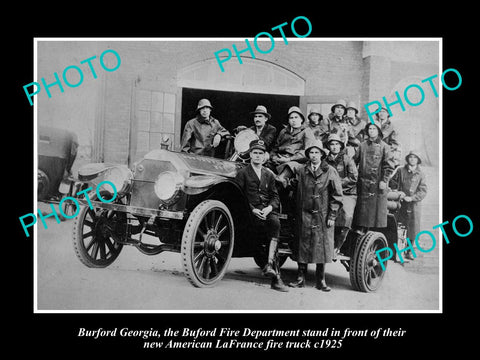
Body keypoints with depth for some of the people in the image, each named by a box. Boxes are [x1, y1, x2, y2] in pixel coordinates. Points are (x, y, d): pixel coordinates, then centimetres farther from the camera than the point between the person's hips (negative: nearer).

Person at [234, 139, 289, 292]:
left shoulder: (269, 174, 21)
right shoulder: (242, 173, 8)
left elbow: (275, 197, 15)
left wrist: (269, 208, -7)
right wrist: (252, 209, -15)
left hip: (269, 211, 4)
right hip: (251, 213, -4)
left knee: (275, 221, -31)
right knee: (275, 225, -30)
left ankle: (270, 264, -31)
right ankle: (276, 274, -30)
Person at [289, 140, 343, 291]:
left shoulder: (330, 172, 2)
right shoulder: (301, 171, 9)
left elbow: (336, 196, 1)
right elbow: (297, 193, 10)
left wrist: (332, 216, -5)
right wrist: (297, 214, 3)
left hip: (323, 216, -2)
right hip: (304, 215, 2)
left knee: (322, 246, 1)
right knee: (303, 245, 3)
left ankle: (321, 281, 10)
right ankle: (300, 278, 10)